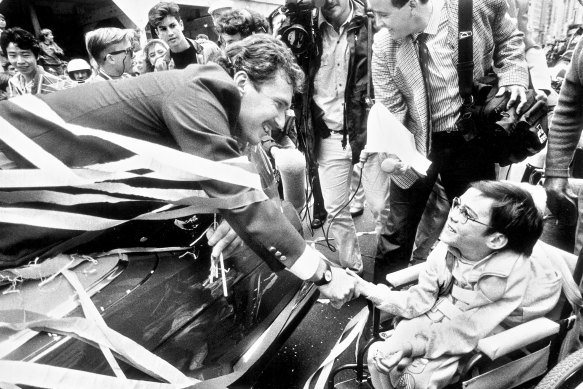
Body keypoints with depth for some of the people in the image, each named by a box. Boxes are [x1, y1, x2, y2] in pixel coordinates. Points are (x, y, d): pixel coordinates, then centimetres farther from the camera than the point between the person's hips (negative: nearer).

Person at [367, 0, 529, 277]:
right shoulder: (384, 45, -10)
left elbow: (508, 39, 7)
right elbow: (389, 111, -8)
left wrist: (514, 78, -9)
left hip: (469, 138, 0)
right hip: (416, 142, 0)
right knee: (398, 226, 7)